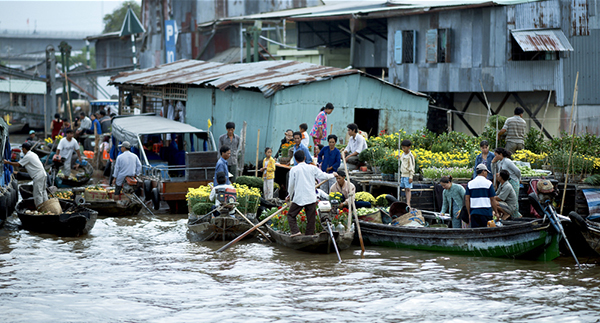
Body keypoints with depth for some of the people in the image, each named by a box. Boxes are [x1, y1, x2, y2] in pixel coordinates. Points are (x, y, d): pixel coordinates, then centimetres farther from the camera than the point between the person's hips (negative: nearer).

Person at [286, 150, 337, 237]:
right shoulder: (312, 168, 2)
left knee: (291, 215, 9)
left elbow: (291, 185, 2)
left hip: (299, 198, -2)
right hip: (311, 198, 2)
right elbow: (323, 176, 6)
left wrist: (289, 196, 17)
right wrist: (333, 175, 27)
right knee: (311, 219, 9)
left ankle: (295, 231, -8)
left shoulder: (294, 169, -2)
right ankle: (309, 235, 8)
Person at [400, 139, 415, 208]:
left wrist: (411, 177, -13)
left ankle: (408, 204, -15)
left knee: (408, 189, -10)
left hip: (408, 175, -7)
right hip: (403, 174, 7)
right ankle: (407, 203, 10)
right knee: (405, 189, 7)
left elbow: (412, 167, -12)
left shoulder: (410, 156, -12)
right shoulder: (403, 154, 11)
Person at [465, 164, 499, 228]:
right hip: (486, 212, -3)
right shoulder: (488, 183, -1)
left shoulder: (470, 184, 8)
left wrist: (469, 214, 10)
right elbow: (492, 200, -2)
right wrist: (496, 212, 7)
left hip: (474, 212, 3)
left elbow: (466, 200, 5)